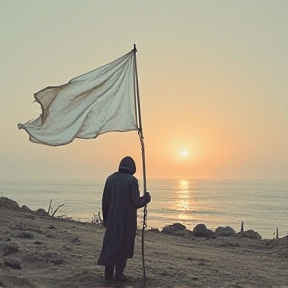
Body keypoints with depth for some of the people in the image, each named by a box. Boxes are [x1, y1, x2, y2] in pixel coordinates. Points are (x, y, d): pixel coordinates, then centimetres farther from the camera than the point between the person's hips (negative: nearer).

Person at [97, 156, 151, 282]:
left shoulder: (110, 178, 2)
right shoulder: (132, 180, -13)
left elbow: (104, 201, 5)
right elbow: (136, 202, -15)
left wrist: (105, 219, 14)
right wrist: (146, 198, 6)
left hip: (112, 219, 4)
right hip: (126, 219, -4)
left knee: (110, 244, 13)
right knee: (123, 245, 6)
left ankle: (108, 273, 14)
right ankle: (119, 273, 6)